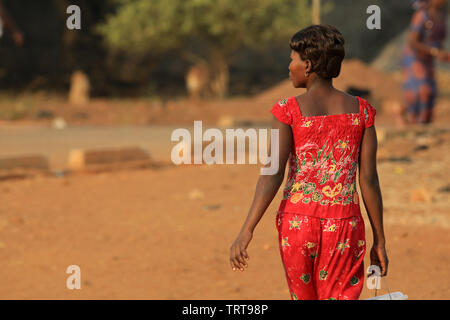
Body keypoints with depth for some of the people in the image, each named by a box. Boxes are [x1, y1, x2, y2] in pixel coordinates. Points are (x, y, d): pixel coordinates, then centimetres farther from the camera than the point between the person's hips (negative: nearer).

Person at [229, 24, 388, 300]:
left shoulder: (289, 111, -6)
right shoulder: (360, 111, 0)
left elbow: (273, 174, -14)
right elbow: (369, 178, -1)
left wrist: (247, 231, -15)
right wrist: (380, 240, 5)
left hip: (297, 224, 0)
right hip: (343, 225, 0)